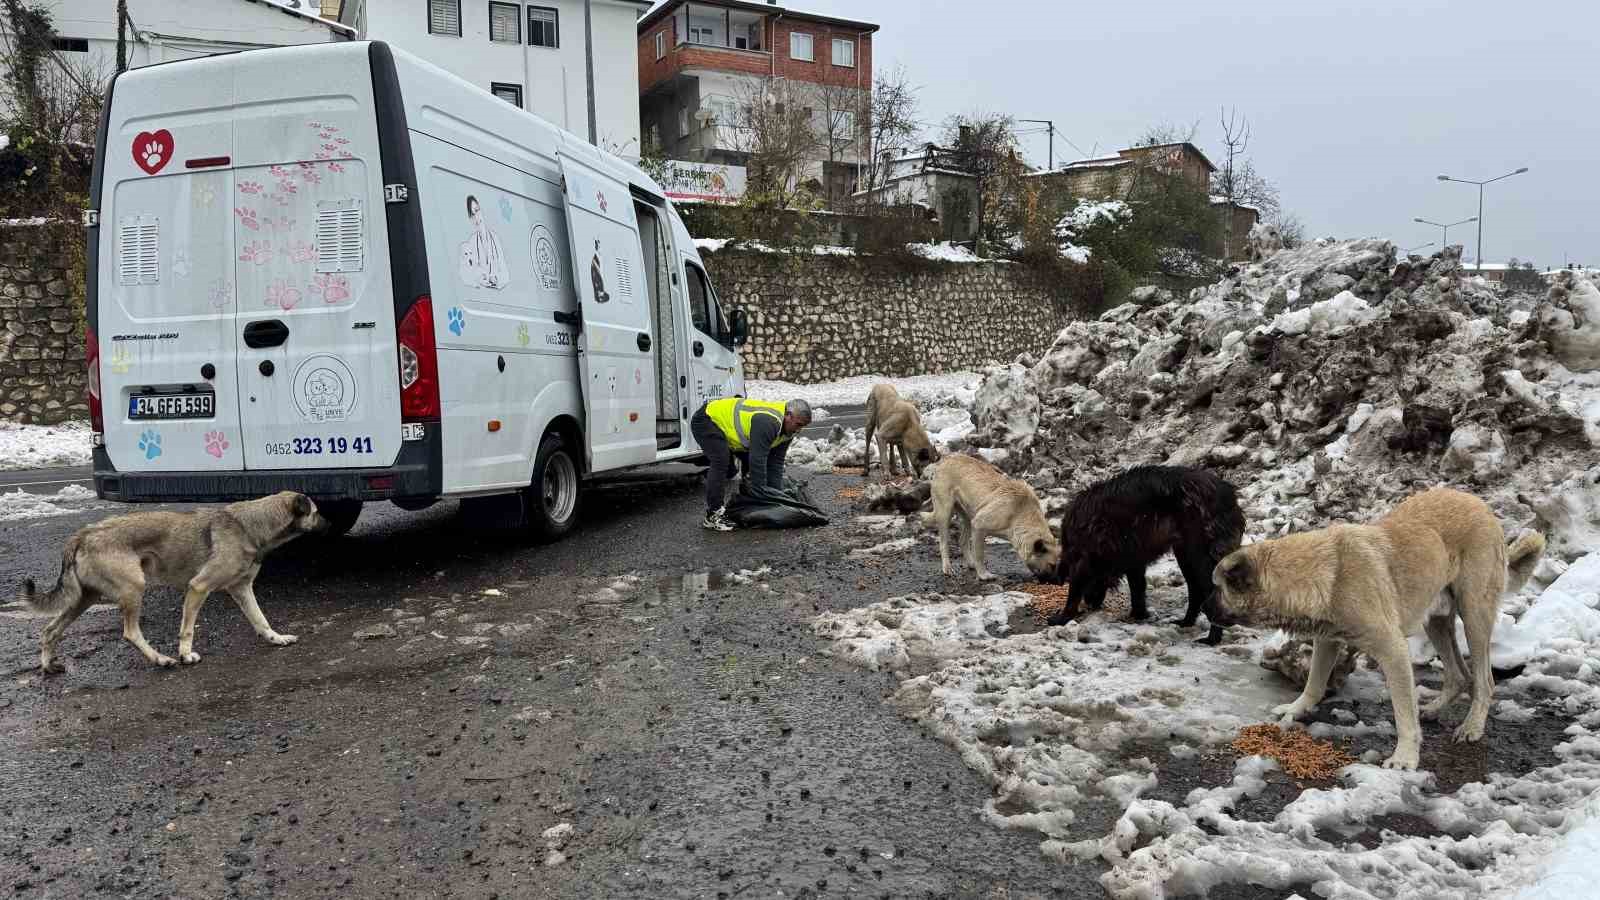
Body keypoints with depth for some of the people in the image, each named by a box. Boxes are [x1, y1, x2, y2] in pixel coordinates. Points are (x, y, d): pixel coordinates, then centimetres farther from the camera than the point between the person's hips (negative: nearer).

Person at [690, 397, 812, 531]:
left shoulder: (786, 426, -3)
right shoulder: (768, 421, -34)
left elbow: (776, 463, 0)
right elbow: (758, 460, -34)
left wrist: (778, 494, -5)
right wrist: (760, 493, -28)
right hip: (706, 420, -10)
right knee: (721, 463, -26)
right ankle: (712, 517, -24)